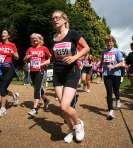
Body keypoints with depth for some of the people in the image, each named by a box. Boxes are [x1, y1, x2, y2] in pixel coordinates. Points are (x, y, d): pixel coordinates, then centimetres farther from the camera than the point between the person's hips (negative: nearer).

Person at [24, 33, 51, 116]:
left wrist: (45, 63, -10)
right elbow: (25, 60, 12)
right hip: (32, 71, 5)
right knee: (37, 88, 15)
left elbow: (50, 58, 7)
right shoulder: (30, 49, 11)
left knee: (37, 88, -14)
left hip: (40, 71, -5)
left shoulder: (44, 48, 1)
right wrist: (26, 57, -10)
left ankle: (35, 109, -18)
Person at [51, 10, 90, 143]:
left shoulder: (72, 33, -8)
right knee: (63, 107, 7)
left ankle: (79, 123, 15)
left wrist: (75, 57, -18)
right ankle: (71, 130, 30)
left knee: (65, 107, -16)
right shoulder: (53, 38, 7)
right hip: (57, 74, 5)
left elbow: (86, 48, -3)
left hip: (71, 73, -5)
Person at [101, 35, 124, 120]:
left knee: (115, 90, 11)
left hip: (116, 74, -2)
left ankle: (118, 100, 47)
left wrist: (113, 66, -22)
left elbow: (121, 63, -7)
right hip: (106, 74, 2)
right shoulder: (104, 52, 8)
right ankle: (111, 111, -3)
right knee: (109, 92, -4)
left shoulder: (117, 51, -3)